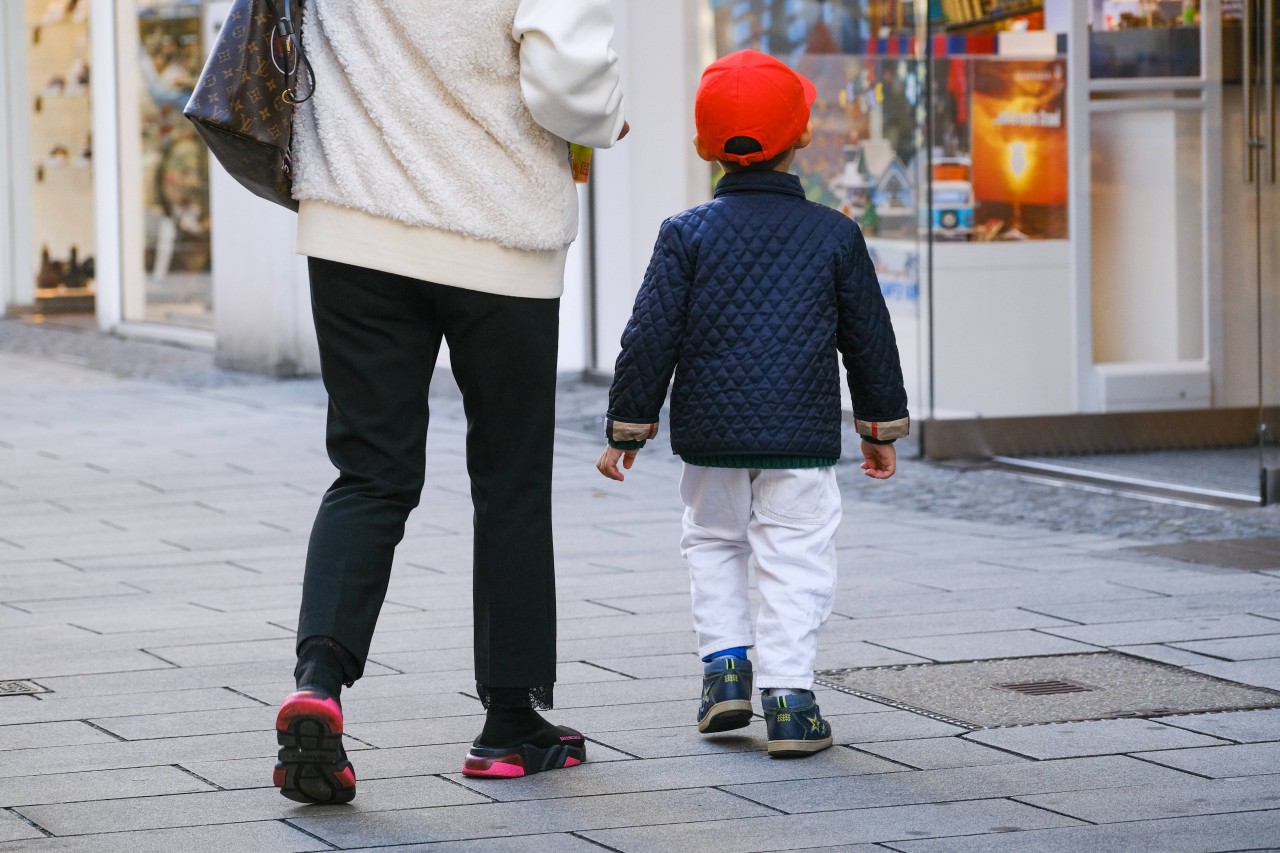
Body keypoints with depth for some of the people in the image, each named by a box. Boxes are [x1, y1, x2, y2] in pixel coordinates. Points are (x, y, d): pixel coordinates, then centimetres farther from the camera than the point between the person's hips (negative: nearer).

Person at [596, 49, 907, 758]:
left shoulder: (688, 233, -2)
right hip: (801, 436, -1)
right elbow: (869, 340, 7)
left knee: (713, 542, 21)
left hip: (710, 434, 1)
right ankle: (789, 697, -6)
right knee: (797, 562, 2)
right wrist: (880, 428, 18)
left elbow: (651, 338, -3)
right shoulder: (834, 235, 1)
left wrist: (625, 430, 5)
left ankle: (724, 661, 12)